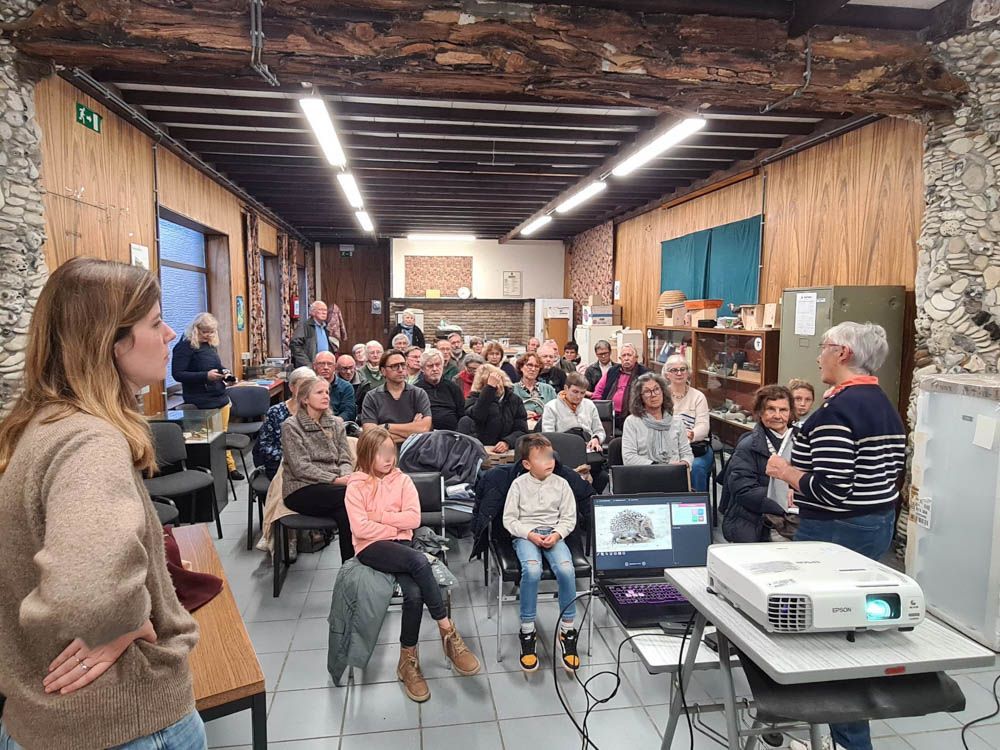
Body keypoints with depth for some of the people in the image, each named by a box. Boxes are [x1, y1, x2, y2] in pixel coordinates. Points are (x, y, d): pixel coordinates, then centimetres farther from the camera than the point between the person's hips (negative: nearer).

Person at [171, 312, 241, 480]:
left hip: (220, 397, 7)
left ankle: (229, 467, 19)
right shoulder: (185, 346, -10)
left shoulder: (211, 345, 12)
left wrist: (223, 372, 3)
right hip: (202, 403, -7)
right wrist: (206, 376, -23)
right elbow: (177, 374, -15)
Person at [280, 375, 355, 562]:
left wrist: (346, 477, -14)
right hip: (301, 490, -4)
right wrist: (335, 480, -19)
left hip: (333, 487, 4)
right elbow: (300, 467, -10)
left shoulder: (336, 423, 15)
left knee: (345, 511, -31)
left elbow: (345, 460, 10)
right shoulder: (291, 426, -1)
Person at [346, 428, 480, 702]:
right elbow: (361, 528, -11)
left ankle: (408, 661, -8)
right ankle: (448, 632, -21)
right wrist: (394, 526, -7)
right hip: (371, 547, -3)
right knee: (419, 560, -33)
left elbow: (413, 518, -3)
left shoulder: (402, 480, 8)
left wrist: (378, 515, -7)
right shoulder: (356, 485, -1)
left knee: (414, 593, -28)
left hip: (401, 544, 3)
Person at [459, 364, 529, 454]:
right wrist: (490, 387, -21)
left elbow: (521, 430, 2)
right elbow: (477, 416, -20)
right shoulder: (475, 398, 3)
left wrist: (507, 443, -18)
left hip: (505, 451, 2)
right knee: (465, 421, -25)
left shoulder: (514, 400, 10)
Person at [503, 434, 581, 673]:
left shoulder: (561, 484, 4)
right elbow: (509, 519, 1)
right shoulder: (519, 484, -1)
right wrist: (530, 534, -13)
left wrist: (556, 534, -12)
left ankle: (568, 630, -9)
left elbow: (569, 518, 7)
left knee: (566, 569, -28)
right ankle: (527, 631, -15)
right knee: (532, 570, -33)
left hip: (553, 534, 2)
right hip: (525, 535, -2)